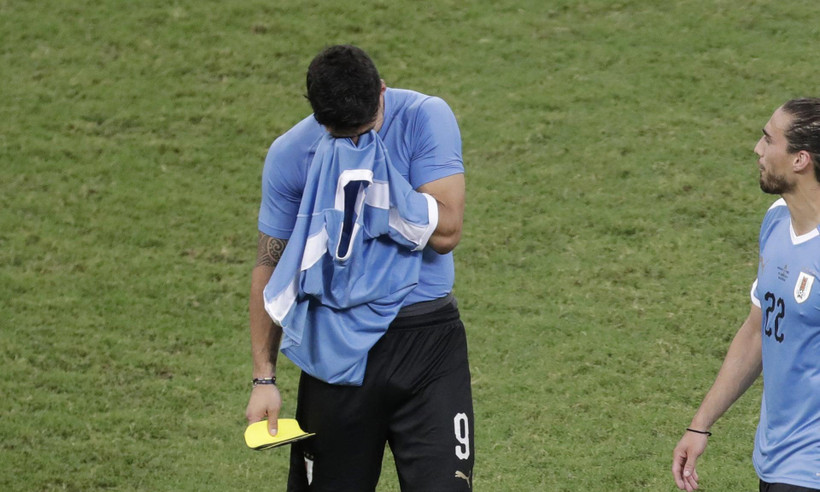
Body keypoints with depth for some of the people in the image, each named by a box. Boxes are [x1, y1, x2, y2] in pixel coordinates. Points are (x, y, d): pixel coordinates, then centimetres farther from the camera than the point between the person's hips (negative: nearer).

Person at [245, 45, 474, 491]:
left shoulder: (426, 119, -8)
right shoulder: (289, 154, -3)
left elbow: (446, 231, -15)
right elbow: (270, 266, 5)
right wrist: (263, 377, 2)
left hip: (427, 337, -1)